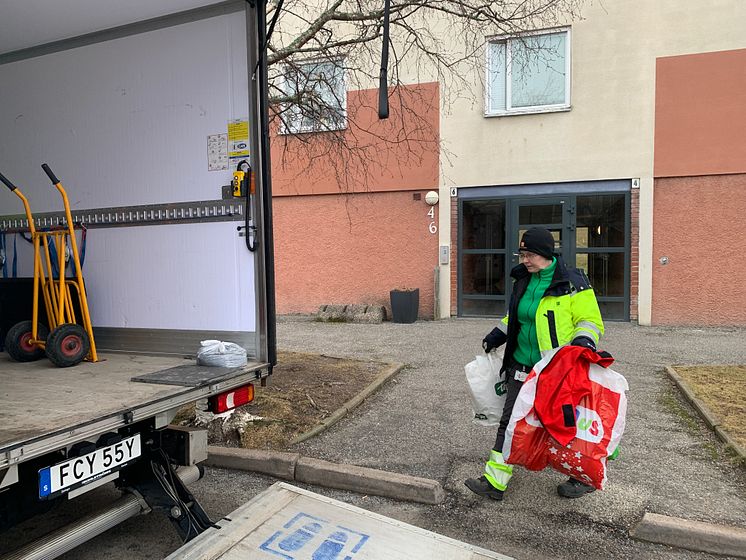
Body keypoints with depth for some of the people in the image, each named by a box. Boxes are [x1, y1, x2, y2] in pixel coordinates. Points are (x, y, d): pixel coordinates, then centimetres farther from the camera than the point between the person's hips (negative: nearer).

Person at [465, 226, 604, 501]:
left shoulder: (572, 283, -12)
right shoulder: (523, 281, 8)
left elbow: (591, 320, -9)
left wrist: (582, 341, -27)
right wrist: (498, 335, 19)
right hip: (523, 368, 6)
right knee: (509, 422, 6)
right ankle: (494, 481, 14)